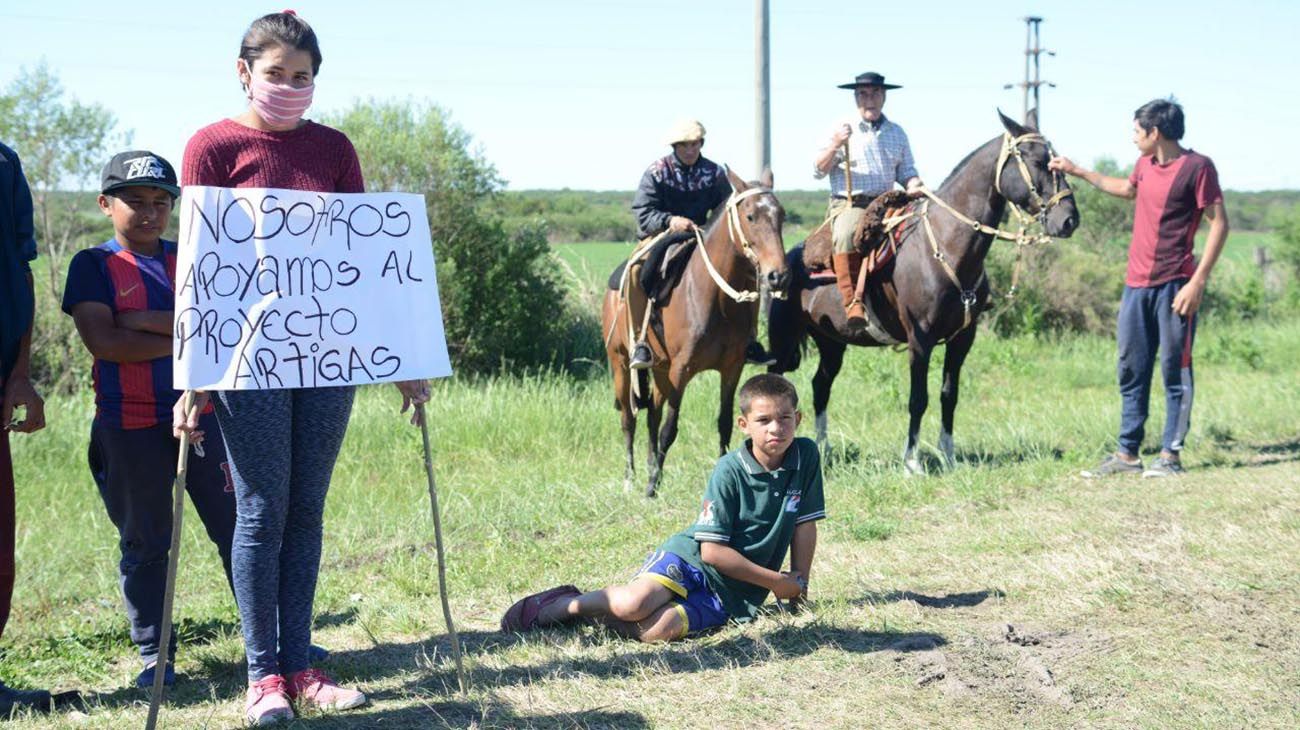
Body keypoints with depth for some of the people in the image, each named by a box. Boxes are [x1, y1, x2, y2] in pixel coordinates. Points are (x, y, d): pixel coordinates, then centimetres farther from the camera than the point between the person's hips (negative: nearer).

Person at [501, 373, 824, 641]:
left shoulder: (806, 457, -3)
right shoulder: (729, 471, -12)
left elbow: (805, 524, 7)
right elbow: (712, 551, -14)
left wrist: (799, 585, 5)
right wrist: (776, 581, -10)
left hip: (732, 594, 2)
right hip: (691, 559, -2)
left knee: (656, 630, -28)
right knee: (633, 603, -32)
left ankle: (593, 613, 0)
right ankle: (569, 603, -1)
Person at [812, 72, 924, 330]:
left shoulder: (897, 133, 18)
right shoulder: (842, 130, 8)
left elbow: (906, 171, 20)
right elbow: (818, 171, 3)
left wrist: (913, 185, -4)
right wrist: (836, 145, -15)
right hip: (849, 204, -4)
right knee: (846, 235, -37)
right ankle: (853, 305, -39)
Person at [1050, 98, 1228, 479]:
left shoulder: (1197, 167, -10)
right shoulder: (1146, 163, 13)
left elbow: (1219, 224, -12)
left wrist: (1198, 281, -18)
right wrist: (1077, 171, 37)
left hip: (1173, 286, -8)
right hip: (1136, 284, 8)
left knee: (1175, 371, -1)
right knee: (1131, 372, 9)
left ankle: (1170, 454, 6)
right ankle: (1127, 454, 15)